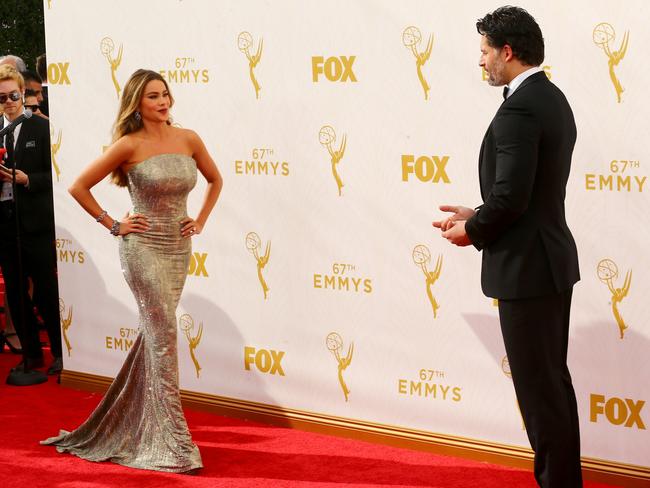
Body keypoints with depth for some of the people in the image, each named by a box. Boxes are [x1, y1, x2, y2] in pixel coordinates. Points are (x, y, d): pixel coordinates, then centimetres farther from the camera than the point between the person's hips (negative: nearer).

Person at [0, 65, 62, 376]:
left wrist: (27, 179, -20)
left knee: (46, 291, 0)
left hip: (36, 221, -4)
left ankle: (59, 351, 13)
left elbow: (53, 175, -5)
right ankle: (31, 353, 20)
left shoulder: (41, 128, -3)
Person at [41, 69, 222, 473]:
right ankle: (172, 443, -2)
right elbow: (79, 187, -5)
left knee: (155, 336, 13)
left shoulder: (188, 139, 3)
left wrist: (200, 221, 9)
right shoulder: (129, 145, -9)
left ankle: (126, 425, 30)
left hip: (179, 249, 5)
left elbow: (216, 181, 19)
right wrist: (114, 225, -5)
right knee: (164, 337, -8)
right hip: (144, 248, -5)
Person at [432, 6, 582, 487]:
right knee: (554, 380, 17)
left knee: (538, 388, -1)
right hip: (552, 259, 10)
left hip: (527, 266, -10)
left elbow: (511, 195, -25)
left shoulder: (519, 109, -20)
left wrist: (473, 231, -7)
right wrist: (478, 216, 12)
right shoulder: (553, 99, 12)